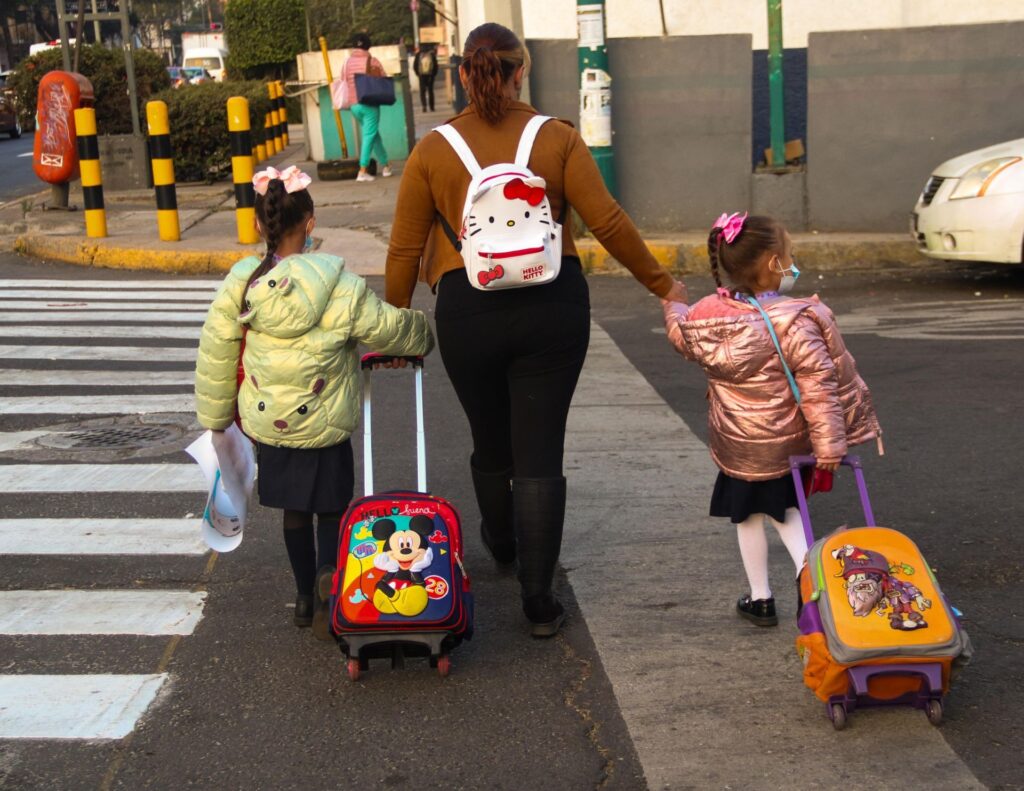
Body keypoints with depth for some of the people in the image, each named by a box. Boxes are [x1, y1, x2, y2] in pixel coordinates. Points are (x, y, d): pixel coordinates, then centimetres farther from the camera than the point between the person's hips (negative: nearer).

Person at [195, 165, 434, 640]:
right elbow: (387, 327, -5)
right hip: (324, 424, -3)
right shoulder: (337, 285, -16)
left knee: (294, 510, 18)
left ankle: (305, 598, 29)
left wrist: (215, 417, 13)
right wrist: (422, 337, 17)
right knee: (331, 507, 10)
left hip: (266, 422, 3)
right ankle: (328, 575, -17)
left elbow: (216, 356, 0)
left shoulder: (240, 285, -7)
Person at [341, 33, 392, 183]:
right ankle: (362, 171, -9)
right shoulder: (372, 61, -5)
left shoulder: (347, 63, 4)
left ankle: (385, 165, 22)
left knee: (372, 133, 17)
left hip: (354, 104, 5)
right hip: (370, 103, -4)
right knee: (369, 135, -2)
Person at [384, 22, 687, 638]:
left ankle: (502, 542, 47)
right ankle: (539, 600, 4)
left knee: (490, 442, 21)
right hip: (552, 309, -1)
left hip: (469, 311, 1)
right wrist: (662, 284, 5)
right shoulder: (557, 138, -3)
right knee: (540, 453, 3)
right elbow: (608, 222, -6)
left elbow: (405, 249, 1)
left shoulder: (433, 151, -1)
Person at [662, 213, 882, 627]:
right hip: (787, 441, -1)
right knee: (784, 509, 21)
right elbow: (819, 387, -20)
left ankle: (760, 598, 26)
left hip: (736, 443, 1)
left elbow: (680, 336, 13)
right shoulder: (797, 322, -21)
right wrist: (829, 444, -15)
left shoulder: (707, 315, -10)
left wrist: (671, 306, 35)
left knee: (749, 516, 17)